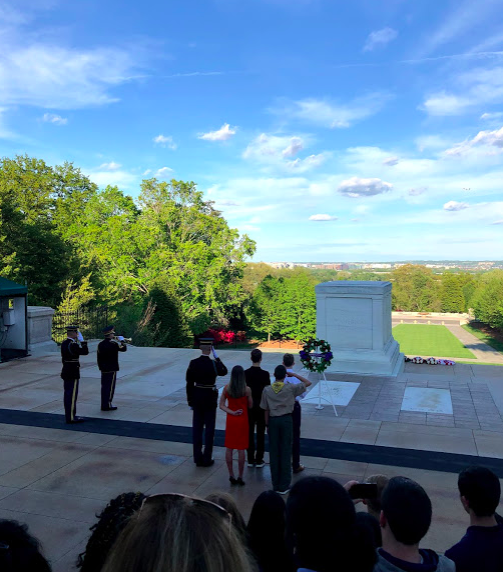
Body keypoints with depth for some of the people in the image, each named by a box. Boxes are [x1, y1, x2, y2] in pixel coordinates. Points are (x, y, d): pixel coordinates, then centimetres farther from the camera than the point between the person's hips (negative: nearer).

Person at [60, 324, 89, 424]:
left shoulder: (64, 344, 10)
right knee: (72, 395, -4)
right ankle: (71, 417, 1)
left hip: (66, 372, 10)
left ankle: (68, 415, 22)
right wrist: (82, 340, -10)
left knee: (67, 395, 14)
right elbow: (85, 352, -16)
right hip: (73, 374, -10)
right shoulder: (73, 345, -20)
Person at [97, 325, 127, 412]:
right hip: (112, 369, -7)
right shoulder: (113, 344, -17)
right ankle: (107, 405, 2)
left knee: (104, 387, 12)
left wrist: (100, 367, 19)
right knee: (110, 387, 0)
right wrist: (121, 341, 7)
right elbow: (124, 349, -7)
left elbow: (99, 357, 11)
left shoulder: (100, 344, 6)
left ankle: (104, 405, 18)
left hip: (103, 369, 7)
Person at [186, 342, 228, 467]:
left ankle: (198, 458, 17)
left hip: (197, 398, 3)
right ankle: (207, 459, 12)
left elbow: (189, 383, -2)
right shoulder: (213, 363, -14)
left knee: (197, 428, 11)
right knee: (209, 428, 7)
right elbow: (224, 372, 8)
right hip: (210, 399, -3)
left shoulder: (193, 363, -6)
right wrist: (217, 357, 5)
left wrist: (190, 401, 7)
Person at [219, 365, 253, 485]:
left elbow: (221, 405, -5)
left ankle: (231, 475, 16)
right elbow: (250, 406, -1)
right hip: (242, 421, -2)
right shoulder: (247, 389, -13)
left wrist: (232, 412, -9)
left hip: (230, 420, 2)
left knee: (229, 448, 11)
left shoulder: (226, 388, -6)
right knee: (241, 449, 6)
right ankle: (240, 477, 13)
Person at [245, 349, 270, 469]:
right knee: (260, 434, 8)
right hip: (261, 406, -2)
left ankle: (250, 459, 19)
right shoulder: (265, 374, -14)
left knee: (249, 433, 11)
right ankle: (259, 460, 13)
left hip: (249, 406, 2)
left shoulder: (245, 373, -7)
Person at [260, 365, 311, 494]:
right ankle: (284, 486, 9)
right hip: (286, 420, -2)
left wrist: (267, 424, 11)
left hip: (273, 420, 2)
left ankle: (275, 485, 16)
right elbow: (308, 383, 1)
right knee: (285, 452, 5)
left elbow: (266, 410, 1)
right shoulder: (290, 388, -8)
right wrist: (294, 375, 6)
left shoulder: (267, 390, -3)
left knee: (274, 452, 9)